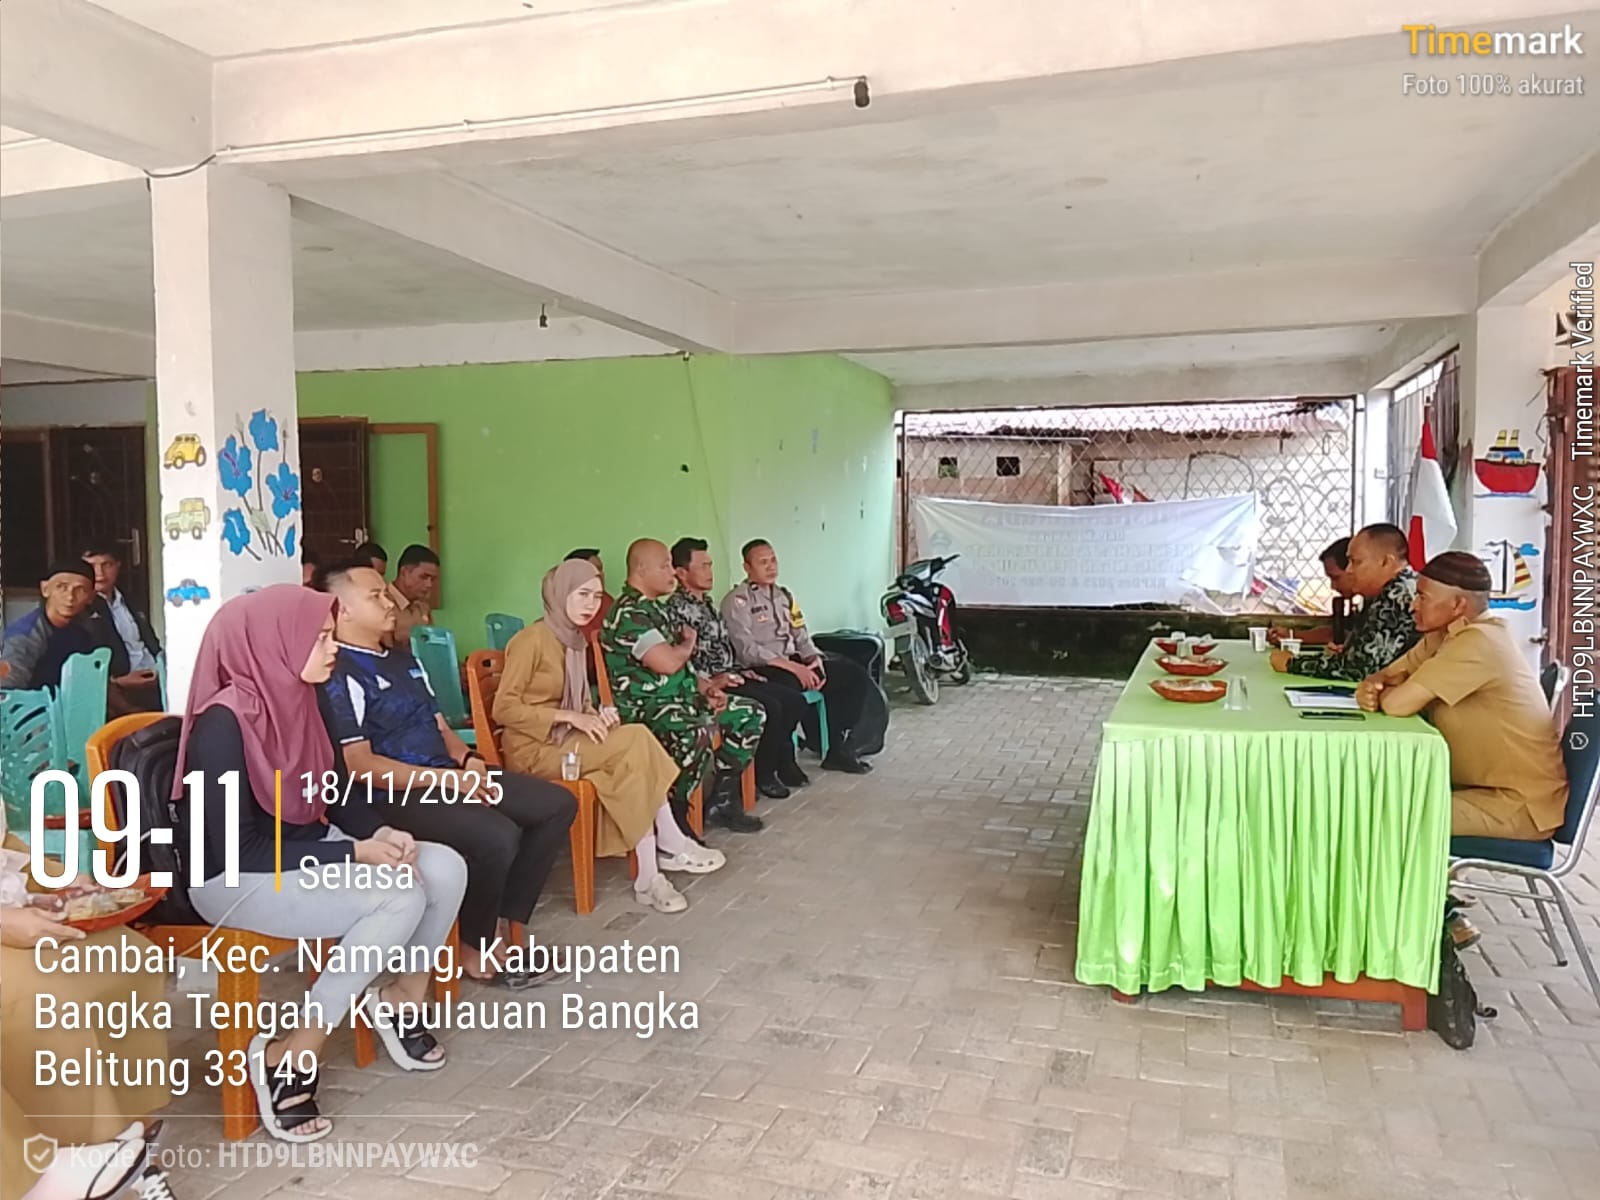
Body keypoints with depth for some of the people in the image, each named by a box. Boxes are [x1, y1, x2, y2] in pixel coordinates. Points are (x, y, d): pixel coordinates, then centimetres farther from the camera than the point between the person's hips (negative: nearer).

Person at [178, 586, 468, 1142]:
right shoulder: (223, 722, -23)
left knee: (445, 869, -10)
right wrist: (354, 854, -24)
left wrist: (382, 832, -10)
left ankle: (404, 999, 14)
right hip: (235, 880, -8)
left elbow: (335, 794, 11)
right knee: (399, 899, -28)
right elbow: (238, 850, -24)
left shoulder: (293, 698, 2)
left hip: (305, 853, 8)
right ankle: (288, 1058, -15)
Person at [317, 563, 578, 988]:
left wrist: (466, 759, 1)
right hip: (394, 797, -9)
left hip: (448, 778, 10)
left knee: (558, 804, 0)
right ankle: (472, 945, -6)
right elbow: (360, 767, -19)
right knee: (497, 836, -32)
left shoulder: (403, 659, 18)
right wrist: (447, 778, -18)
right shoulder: (339, 676, -11)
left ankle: (504, 921, 3)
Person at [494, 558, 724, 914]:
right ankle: (672, 846, -13)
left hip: (563, 742, 8)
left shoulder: (574, 640, 12)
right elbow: (504, 709, -16)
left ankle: (648, 876, -21)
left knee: (632, 765, -21)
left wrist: (595, 713, -3)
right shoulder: (531, 639, -13)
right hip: (535, 750, -8)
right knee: (637, 742, -23)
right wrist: (570, 717, -21)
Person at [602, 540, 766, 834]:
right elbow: (668, 663, -25)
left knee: (750, 714, 7)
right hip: (646, 707, -11)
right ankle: (673, 817, -20)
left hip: (680, 696, 11)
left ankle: (722, 799, 14)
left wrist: (705, 687, 7)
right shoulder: (628, 613, -16)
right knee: (697, 734, -39)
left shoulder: (656, 608, 17)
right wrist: (689, 642, -3)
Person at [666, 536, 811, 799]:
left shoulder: (707, 603, 18)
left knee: (794, 701, 0)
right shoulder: (676, 609, -13)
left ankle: (782, 761, 13)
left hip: (729, 676, 10)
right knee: (770, 707, -25)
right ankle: (762, 774, -8)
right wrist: (710, 682, -22)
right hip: (707, 685, -9)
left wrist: (739, 671, 11)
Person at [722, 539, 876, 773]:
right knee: (788, 686, -41)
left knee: (856, 674, -4)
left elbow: (802, 637, 18)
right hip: (761, 670, -8)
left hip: (795, 664, 8)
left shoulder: (783, 594, 19)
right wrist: (793, 667, -21)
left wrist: (815, 660, -5)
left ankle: (838, 748, 1)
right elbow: (747, 649, -14)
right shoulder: (737, 601, -4)